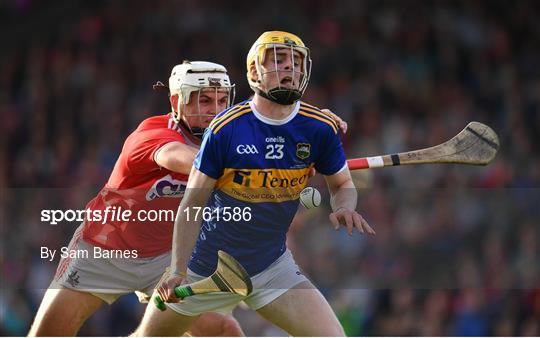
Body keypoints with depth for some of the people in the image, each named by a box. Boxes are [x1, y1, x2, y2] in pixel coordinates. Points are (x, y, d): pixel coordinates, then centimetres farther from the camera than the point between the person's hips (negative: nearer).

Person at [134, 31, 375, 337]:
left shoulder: (321, 128, -10)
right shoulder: (225, 128, -17)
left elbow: (342, 184, 6)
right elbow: (192, 205, -13)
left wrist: (344, 208, -19)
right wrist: (178, 271, -21)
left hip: (273, 267, 1)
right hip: (207, 267, -1)